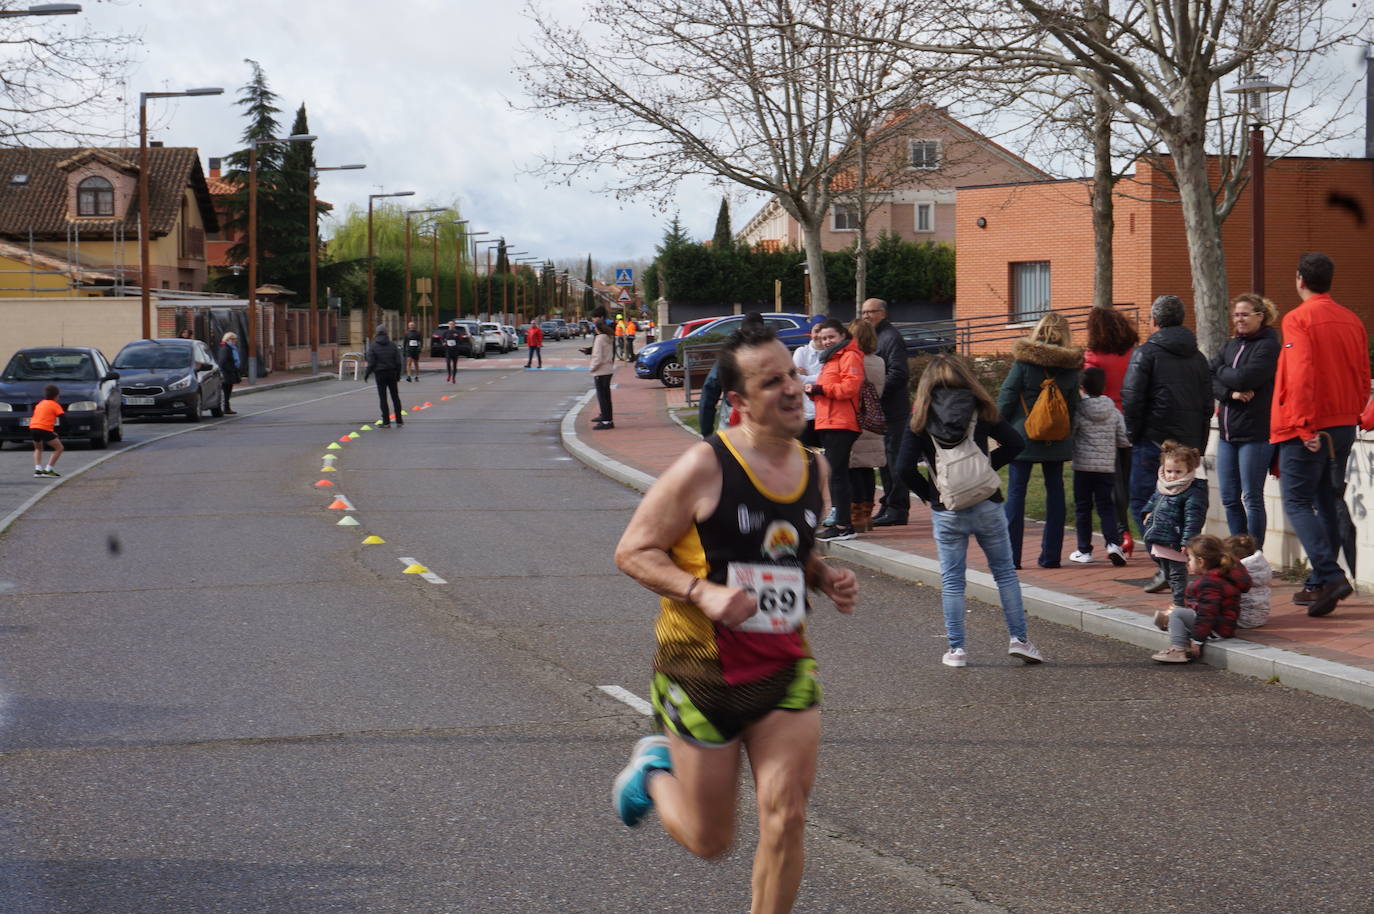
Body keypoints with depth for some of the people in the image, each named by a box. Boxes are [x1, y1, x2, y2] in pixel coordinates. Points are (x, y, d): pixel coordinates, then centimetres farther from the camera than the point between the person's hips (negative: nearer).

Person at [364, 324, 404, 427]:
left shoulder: (373, 347, -10)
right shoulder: (392, 345, -1)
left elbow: (371, 363, -12)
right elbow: (398, 362, -1)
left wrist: (366, 373, 3)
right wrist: (398, 374, 10)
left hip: (380, 374, -3)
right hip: (392, 373, 3)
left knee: (383, 398, 2)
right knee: (395, 397, 10)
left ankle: (386, 422, 0)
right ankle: (399, 420, 12)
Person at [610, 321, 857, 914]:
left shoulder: (814, 469, 5)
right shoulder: (705, 468, -15)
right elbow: (632, 551, -11)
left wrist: (826, 578, 0)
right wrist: (703, 592, -25)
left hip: (786, 670, 4)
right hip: (702, 670, -4)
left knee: (786, 820, -8)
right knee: (710, 841, 8)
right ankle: (654, 769, 41)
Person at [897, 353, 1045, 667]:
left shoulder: (921, 418, -3)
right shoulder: (981, 410, 0)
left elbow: (904, 467, -9)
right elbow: (1015, 442, -4)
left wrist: (927, 494, 4)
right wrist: (990, 465, 4)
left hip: (946, 511, -1)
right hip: (986, 505, 1)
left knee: (952, 580, 7)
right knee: (1004, 571, 11)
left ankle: (956, 649, 7)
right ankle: (1019, 639, 10)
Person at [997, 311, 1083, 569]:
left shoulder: (1025, 359, -9)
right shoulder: (1070, 365, 1)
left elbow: (1007, 395, -7)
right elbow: (1074, 404, 7)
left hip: (1024, 434, -3)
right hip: (1057, 439, 3)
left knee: (1016, 492, 1)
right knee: (1055, 490, 10)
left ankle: (1011, 555, -2)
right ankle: (1051, 555, 11)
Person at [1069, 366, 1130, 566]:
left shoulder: (1078, 409, -8)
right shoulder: (1114, 411, 2)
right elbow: (1123, 440, 3)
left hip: (1083, 466, -2)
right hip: (1107, 467, 2)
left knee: (1082, 507, 8)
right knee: (1106, 506, 7)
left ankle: (1084, 550, 10)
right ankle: (1113, 543, -13)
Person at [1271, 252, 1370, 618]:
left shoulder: (1298, 319, -11)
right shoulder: (1351, 321, 10)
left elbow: (1301, 375, -20)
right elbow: (1363, 378, 13)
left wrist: (1304, 425, -19)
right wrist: (1350, 415, 19)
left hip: (1306, 431, -7)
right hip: (1343, 427, 7)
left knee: (1297, 502, -4)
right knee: (1326, 501, 13)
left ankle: (1330, 576, -18)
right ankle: (1318, 583, 16)